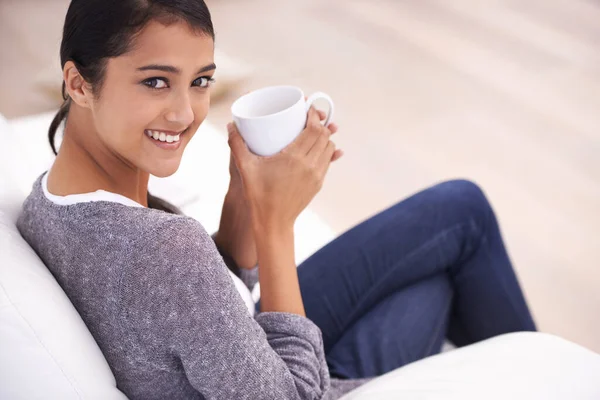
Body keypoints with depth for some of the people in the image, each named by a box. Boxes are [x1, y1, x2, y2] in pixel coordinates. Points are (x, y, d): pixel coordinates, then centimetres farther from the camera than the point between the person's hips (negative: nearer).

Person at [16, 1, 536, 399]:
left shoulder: (48, 196, -11)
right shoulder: (168, 248, -40)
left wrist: (243, 194, -16)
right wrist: (276, 220, -26)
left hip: (242, 353, 8)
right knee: (463, 212, 7)